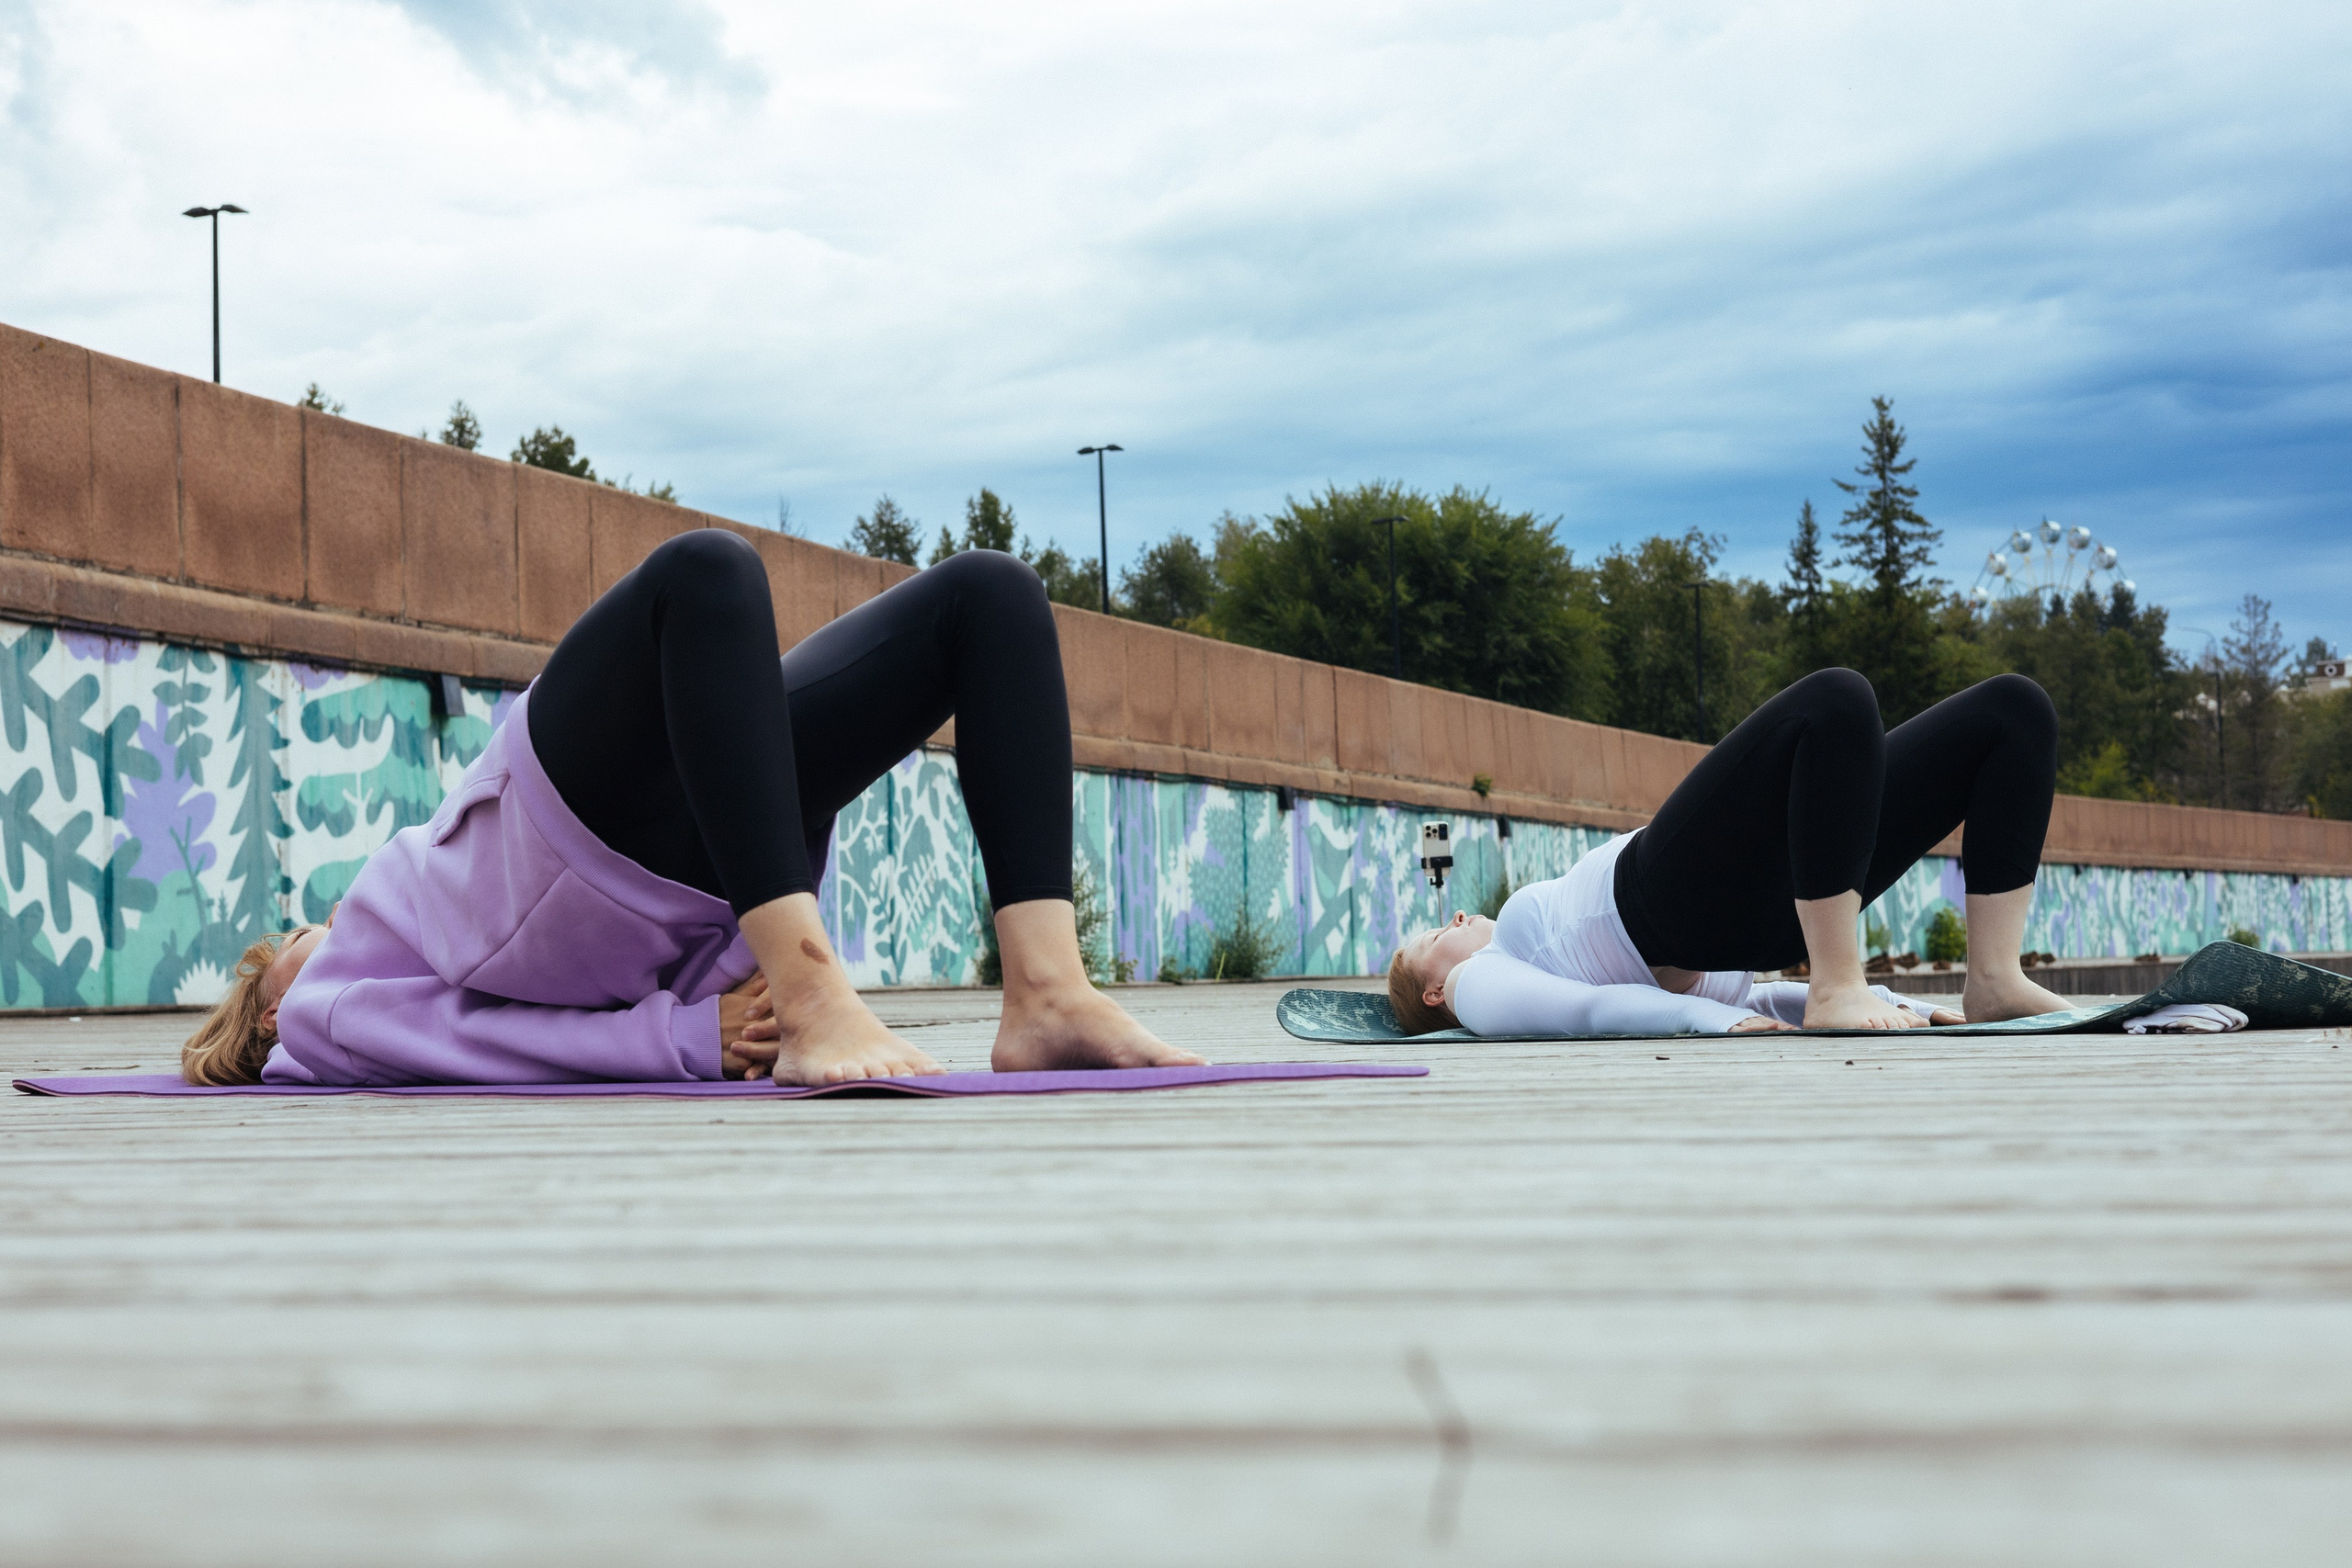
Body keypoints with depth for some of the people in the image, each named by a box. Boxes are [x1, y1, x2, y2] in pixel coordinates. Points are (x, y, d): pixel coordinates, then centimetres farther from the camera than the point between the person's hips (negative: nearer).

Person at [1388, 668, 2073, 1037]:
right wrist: (1708, 1017, -22)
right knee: (1835, 700, -32)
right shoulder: (1476, 984, 19)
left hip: (1772, 902, 7)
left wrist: (1892, 1004, 12)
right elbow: (1578, 1008, -3)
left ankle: (1994, 980, -12)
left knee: (2015, 709, -3)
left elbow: (1744, 994, 27)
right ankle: (1839, 987, -32)